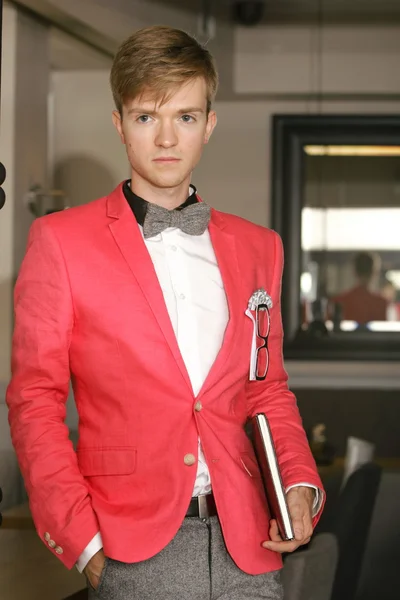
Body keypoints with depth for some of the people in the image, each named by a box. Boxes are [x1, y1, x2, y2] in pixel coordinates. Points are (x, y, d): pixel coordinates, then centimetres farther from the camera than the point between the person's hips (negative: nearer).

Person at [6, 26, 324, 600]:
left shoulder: (257, 247, 12)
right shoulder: (61, 241, 1)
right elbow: (35, 402, 0)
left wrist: (301, 485, 1)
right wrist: (82, 541, -8)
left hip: (246, 549, 3)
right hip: (132, 551, -3)